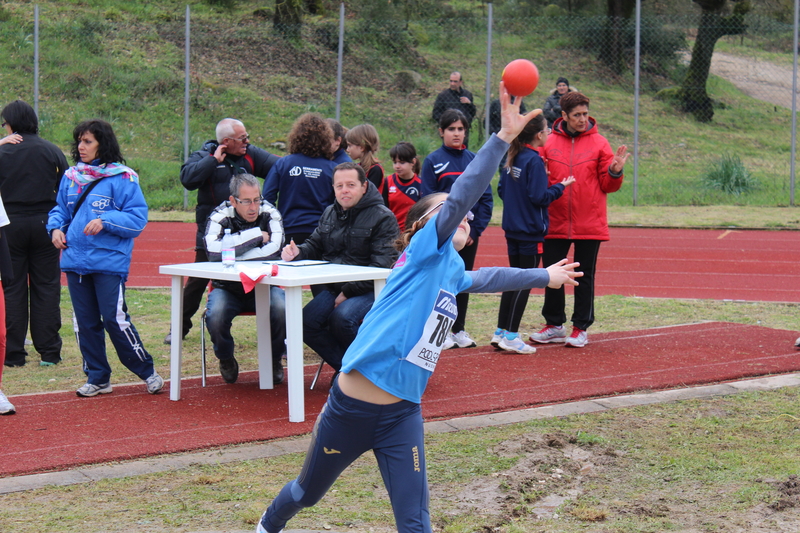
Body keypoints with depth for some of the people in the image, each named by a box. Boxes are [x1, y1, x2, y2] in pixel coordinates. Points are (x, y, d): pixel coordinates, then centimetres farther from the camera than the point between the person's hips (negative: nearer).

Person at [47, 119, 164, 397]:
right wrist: (55, 227, 0)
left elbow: (137, 218, -9)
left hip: (109, 261, -6)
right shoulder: (71, 176, 11)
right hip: (75, 260, 6)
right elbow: (60, 209, 21)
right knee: (85, 322, 9)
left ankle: (147, 371, 8)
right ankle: (97, 377, 21)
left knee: (115, 319, -8)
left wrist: (105, 221, -21)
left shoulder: (121, 178, -6)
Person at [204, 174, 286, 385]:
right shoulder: (220, 217, -9)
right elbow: (214, 251, -29)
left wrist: (232, 254, -21)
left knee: (282, 309, -31)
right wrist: (256, 235, -21)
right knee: (216, 316, -32)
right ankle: (226, 360, 2)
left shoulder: (269, 213, -5)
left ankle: (274, 360, -1)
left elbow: (275, 249, -21)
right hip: (228, 288, -1)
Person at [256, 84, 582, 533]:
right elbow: (460, 196, -24)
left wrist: (544, 276, 43)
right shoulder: (423, 249, -9)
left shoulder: (452, 270, 12)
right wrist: (504, 137, -29)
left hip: (402, 414, 6)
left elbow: (487, 278, 36)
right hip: (352, 406, -6)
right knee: (308, 492, 19)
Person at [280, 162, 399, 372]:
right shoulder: (329, 213, 16)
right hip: (332, 287, 7)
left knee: (342, 318, -32)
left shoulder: (382, 217, -7)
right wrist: (297, 252, -3)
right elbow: (315, 246, 23)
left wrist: (349, 292, -20)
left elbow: (382, 266, -15)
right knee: (306, 322, -16)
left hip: (368, 290, -6)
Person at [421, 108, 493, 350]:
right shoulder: (433, 161, -3)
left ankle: (459, 330, 18)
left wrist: (475, 229, -6)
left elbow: (486, 198, 4)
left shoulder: (474, 160, 5)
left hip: (469, 233, 3)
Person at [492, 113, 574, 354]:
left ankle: (501, 331, 17)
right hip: (531, 232, -8)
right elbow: (539, 197, -19)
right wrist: (561, 186, -6)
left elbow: (501, 189, 12)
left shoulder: (513, 158, 7)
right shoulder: (534, 161, -16)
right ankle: (511, 336, -2)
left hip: (512, 229, 8)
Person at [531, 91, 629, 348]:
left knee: (585, 277, 5)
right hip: (555, 222, 2)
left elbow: (608, 185, 2)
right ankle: (554, 325, 22)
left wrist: (615, 172, -18)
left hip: (589, 224, -2)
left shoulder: (599, 143, 1)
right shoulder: (549, 142, 4)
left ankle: (581, 328, 14)